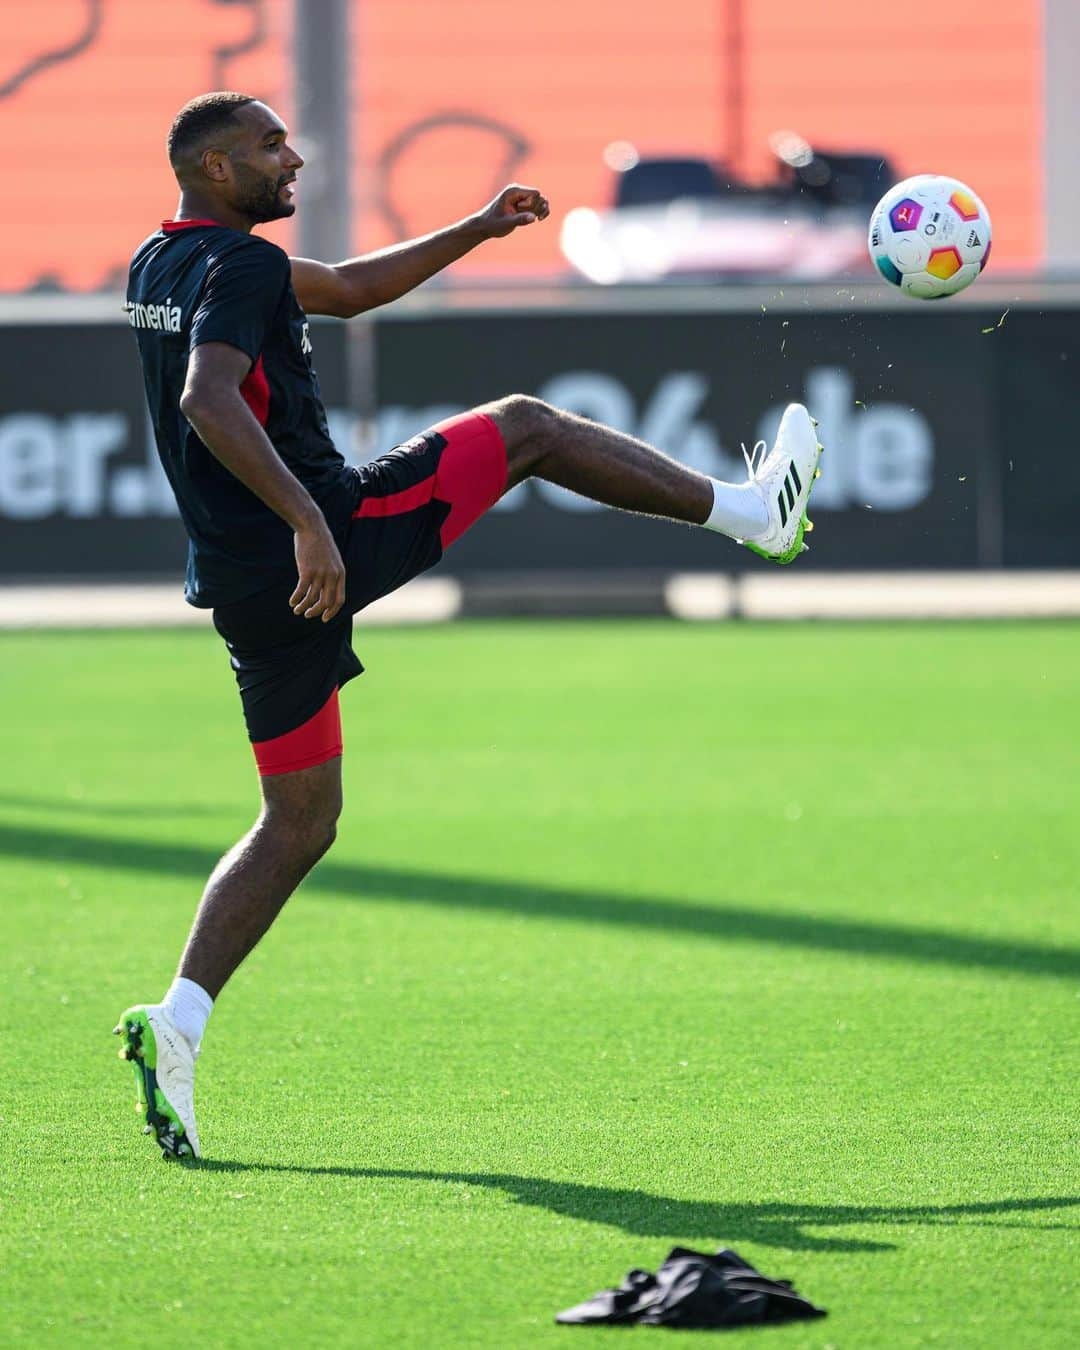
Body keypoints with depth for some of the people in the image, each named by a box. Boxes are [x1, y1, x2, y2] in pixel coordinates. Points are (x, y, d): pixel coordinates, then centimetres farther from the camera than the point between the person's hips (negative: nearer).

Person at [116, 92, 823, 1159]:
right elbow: (209, 401, -31)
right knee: (527, 428, 10)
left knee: (299, 823, 13)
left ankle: (175, 1025, -1)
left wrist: (476, 230, 27)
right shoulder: (239, 266, -13)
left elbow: (348, 289, 29)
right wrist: (309, 521, -37)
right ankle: (751, 511, 20)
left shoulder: (161, 265, 17)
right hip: (325, 541, -9)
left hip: (244, 587, 9)